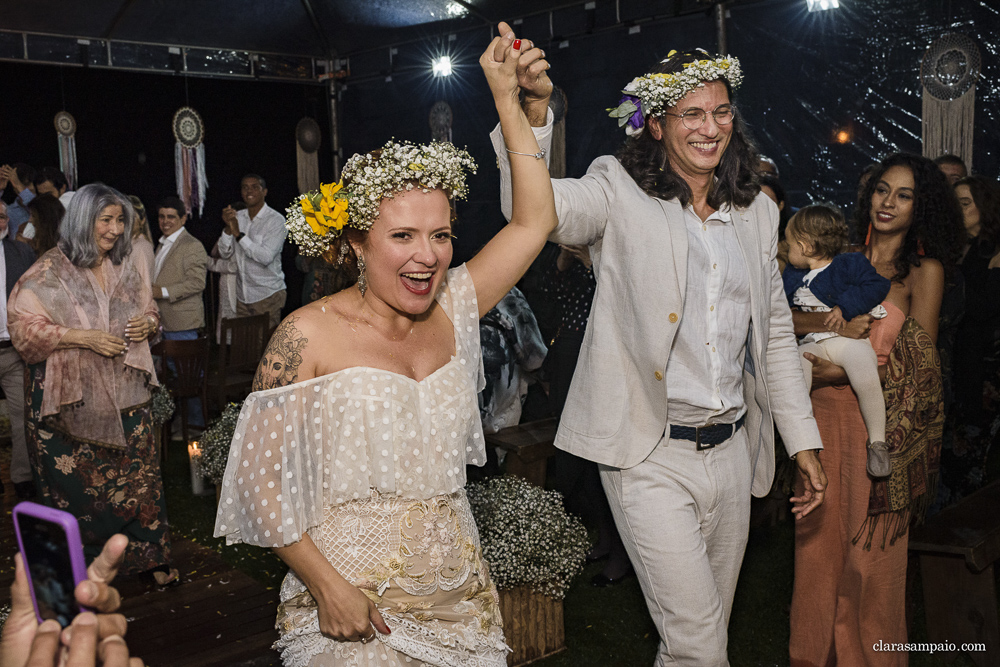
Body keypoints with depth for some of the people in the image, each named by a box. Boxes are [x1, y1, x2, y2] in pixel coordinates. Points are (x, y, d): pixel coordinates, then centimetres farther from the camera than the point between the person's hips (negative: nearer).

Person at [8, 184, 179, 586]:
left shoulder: (129, 266, 9)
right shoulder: (49, 272, -7)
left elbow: (149, 309, 21)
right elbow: (24, 329, -11)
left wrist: (149, 322, -3)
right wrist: (83, 337, -19)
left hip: (125, 395, 4)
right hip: (71, 400, -4)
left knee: (139, 474, 4)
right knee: (75, 482, 1)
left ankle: (149, 556, 18)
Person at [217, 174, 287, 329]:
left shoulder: (276, 220, -9)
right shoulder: (237, 217, 9)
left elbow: (266, 257, -21)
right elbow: (224, 254, 4)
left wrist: (239, 234, -23)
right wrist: (228, 228, -12)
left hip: (267, 296, -5)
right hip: (242, 296, 5)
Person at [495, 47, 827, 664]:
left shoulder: (757, 212, 11)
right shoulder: (620, 192, -4)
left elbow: (775, 333, 15)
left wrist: (803, 441, 13)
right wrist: (532, 111, -40)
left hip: (732, 452, 5)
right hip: (651, 456, -5)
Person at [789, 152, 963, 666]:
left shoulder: (925, 269, -2)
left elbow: (918, 363, -8)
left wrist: (836, 369, -13)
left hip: (881, 420, -4)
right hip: (826, 414, 4)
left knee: (870, 549, 6)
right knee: (819, 537, 10)